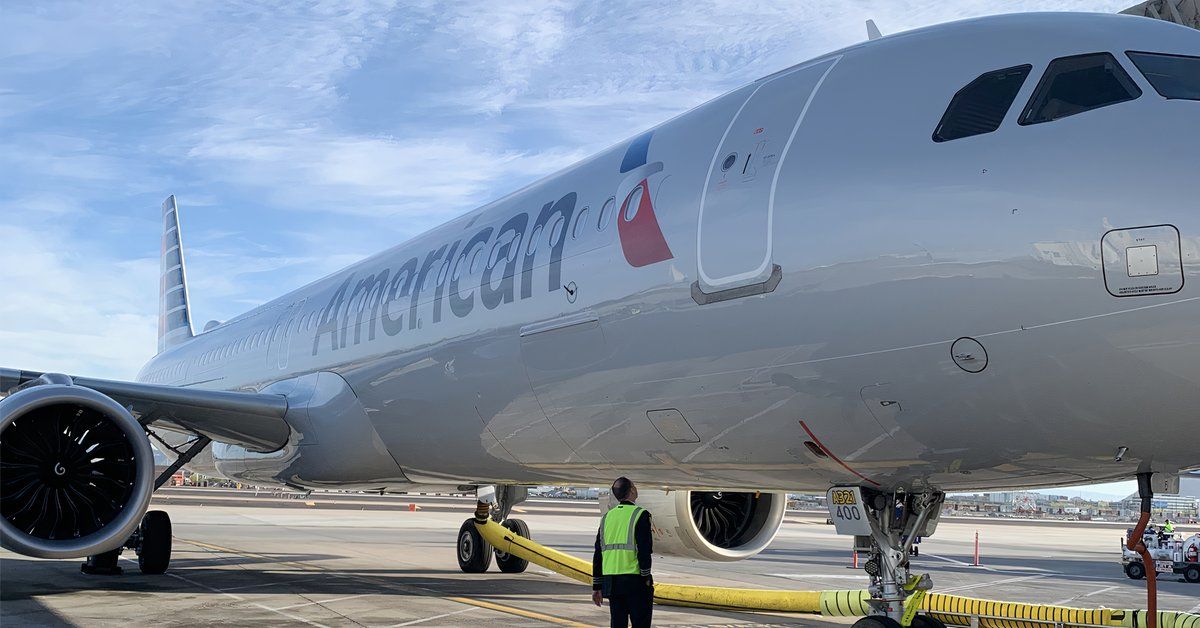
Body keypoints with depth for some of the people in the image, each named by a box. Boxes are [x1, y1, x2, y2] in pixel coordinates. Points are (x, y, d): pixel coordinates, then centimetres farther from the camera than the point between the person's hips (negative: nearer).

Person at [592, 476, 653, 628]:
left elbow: (598, 555, 12)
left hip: (611, 581, 6)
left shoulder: (607, 517, 12)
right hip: (635, 580, -6)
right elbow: (644, 551, -15)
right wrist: (646, 578, -8)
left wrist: (597, 587, 16)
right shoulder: (640, 515, -7)